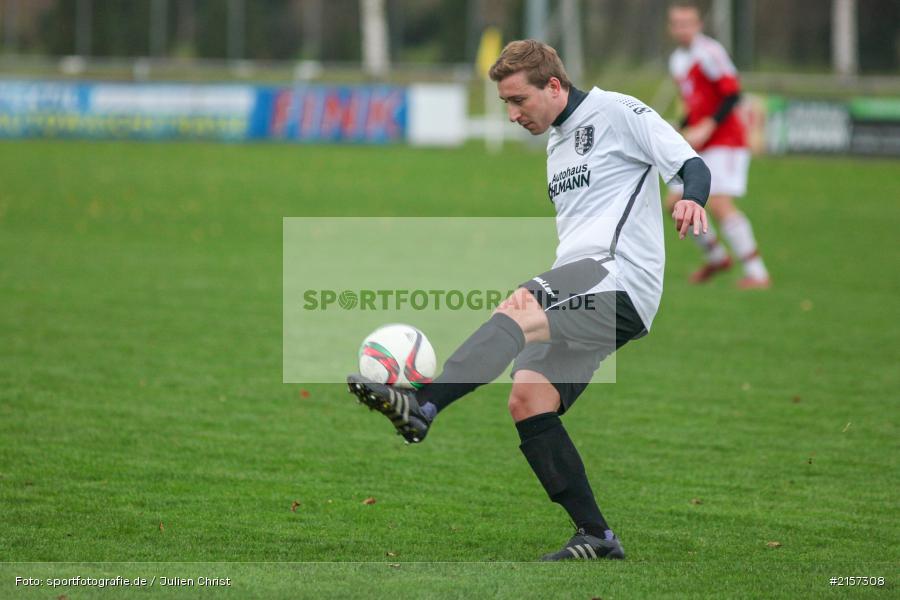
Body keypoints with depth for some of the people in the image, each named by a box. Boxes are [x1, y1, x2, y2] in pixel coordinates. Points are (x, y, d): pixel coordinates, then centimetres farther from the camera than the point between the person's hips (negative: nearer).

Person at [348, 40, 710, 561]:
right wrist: (547, 292, 31)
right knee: (527, 399, -4)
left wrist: (692, 201, -31)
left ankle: (421, 406, -51)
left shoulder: (617, 112, 0)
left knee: (513, 313, -31)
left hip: (620, 280, -9)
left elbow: (692, 165, -10)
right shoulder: (558, 143, 26)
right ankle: (597, 538, 0)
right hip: (587, 296, 9)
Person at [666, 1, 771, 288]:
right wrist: (682, 132, 9)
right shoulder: (677, 60, 15)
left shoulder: (709, 53, -14)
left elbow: (732, 94, -18)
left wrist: (706, 129, -23)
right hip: (700, 146, 9)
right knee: (678, 203, 5)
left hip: (725, 140, -9)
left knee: (719, 205, -19)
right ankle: (716, 257, 24)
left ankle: (758, 274, -17)